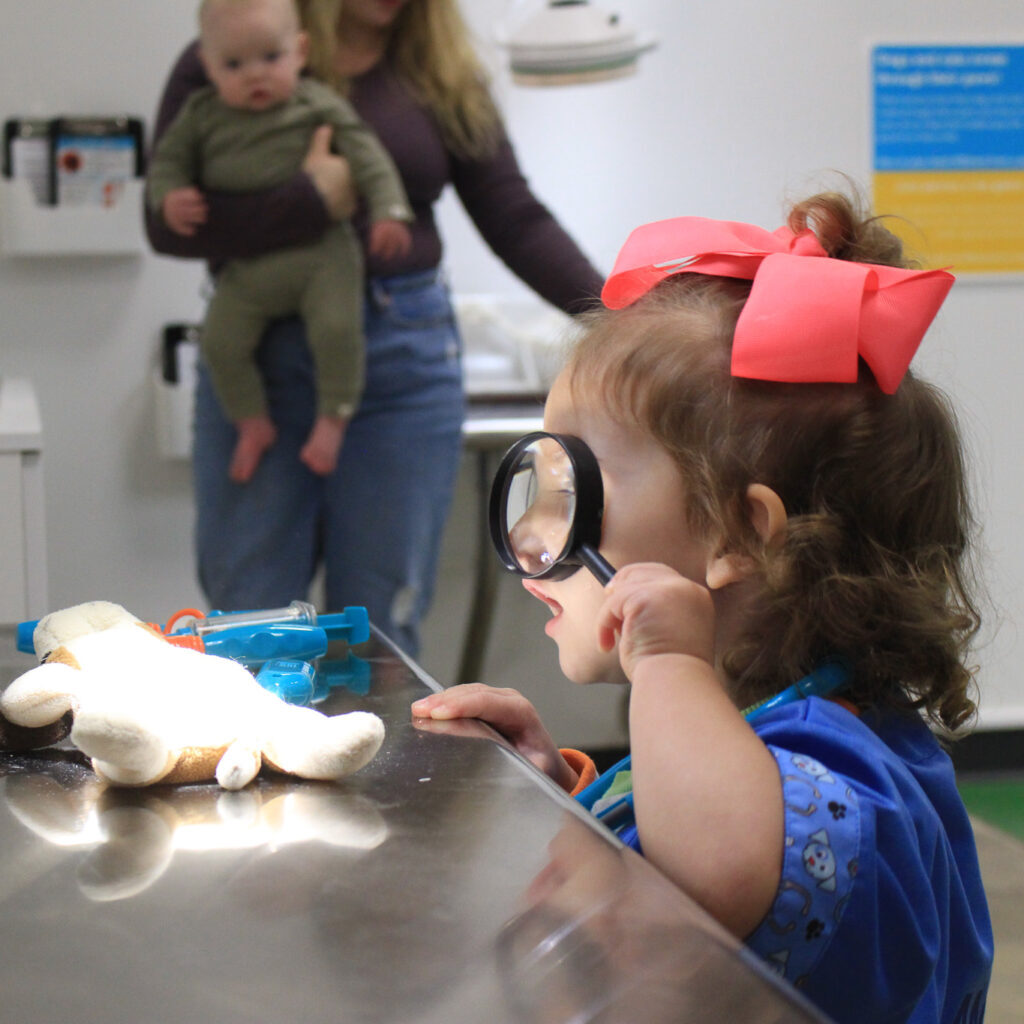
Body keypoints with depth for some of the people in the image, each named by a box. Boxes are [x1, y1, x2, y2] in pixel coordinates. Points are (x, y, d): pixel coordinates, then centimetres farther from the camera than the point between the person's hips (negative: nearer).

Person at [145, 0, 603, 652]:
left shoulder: (441, 77, 6)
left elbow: (517, 220, 3)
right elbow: (168, 224, -10)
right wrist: (311, 202, -21)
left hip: (405, 356, 1)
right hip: (256, 358, -1)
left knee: (382, 629, 5)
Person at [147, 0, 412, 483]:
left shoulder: (317, 103, -2)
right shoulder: (203, 114, 5)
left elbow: (365, 153, -6)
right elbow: (168, 159, 13)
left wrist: (388, 209, -18)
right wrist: (169, 197, -10)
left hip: (320, 251, -3)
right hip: (247, 267, 3)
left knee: (336, 328, -21)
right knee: (220, 340, -8)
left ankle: (332, 418, -2)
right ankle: (252, 422, 13)